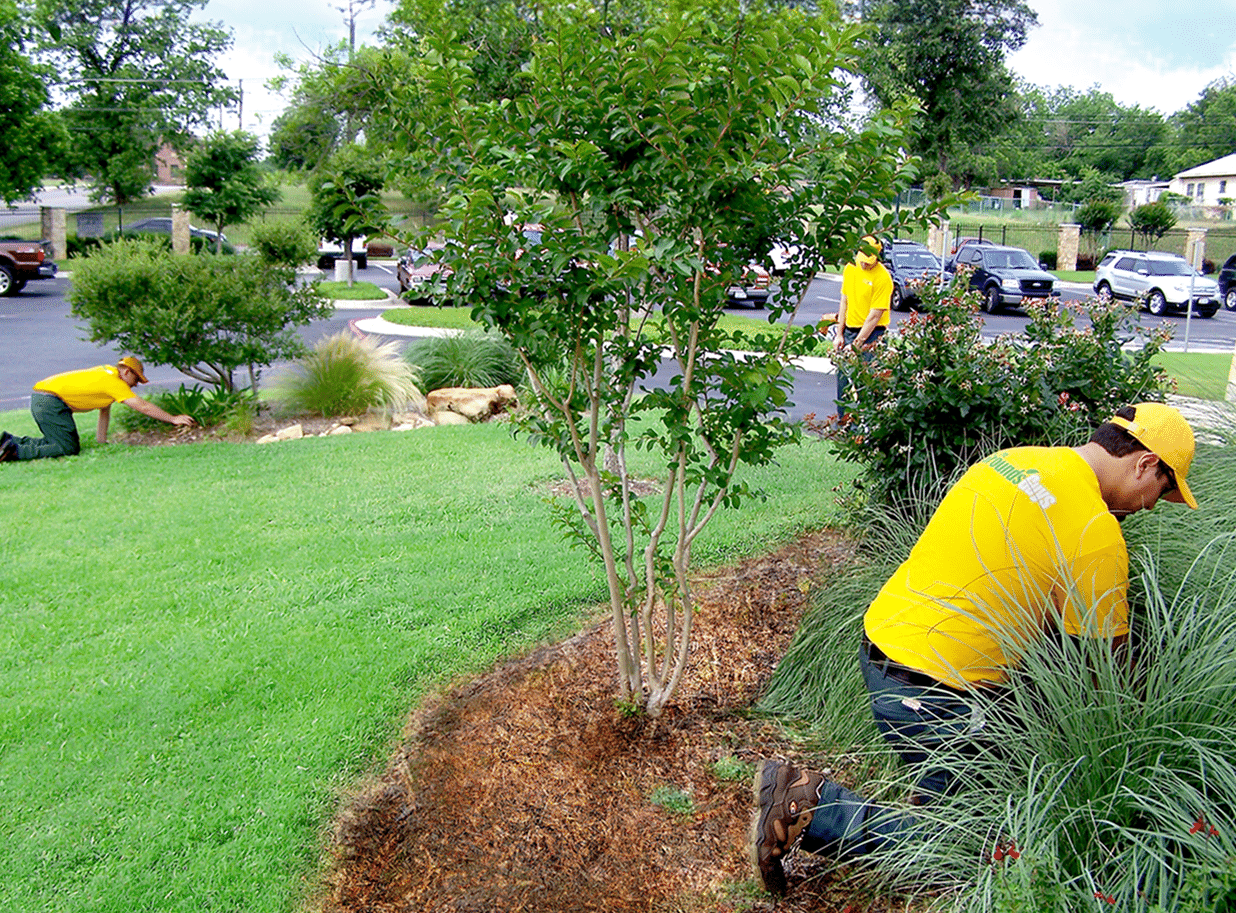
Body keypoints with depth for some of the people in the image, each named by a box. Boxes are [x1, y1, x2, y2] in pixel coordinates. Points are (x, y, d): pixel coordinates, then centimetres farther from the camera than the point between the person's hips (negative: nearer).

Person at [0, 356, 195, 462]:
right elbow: (144, 407, -11)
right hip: (50, 400, -10)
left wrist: (101, 441, 23)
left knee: (57, 442, 17)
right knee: (69, 449, -10)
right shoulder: (113, 381, -11)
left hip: (38, 398, 10)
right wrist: (173, 419, -3)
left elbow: (105, 409, 22)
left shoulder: (106, 373, 17)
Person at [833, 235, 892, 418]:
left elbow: (874, 316, -16)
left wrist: (855, 344, -18)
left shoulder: (883, 278, -15)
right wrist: (839, 334, 8)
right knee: (843, 375, 10)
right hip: (849, 330, 7)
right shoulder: (850, 268, 6)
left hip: (871, 335, -7)